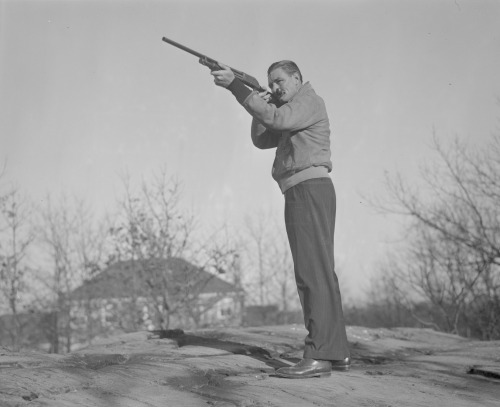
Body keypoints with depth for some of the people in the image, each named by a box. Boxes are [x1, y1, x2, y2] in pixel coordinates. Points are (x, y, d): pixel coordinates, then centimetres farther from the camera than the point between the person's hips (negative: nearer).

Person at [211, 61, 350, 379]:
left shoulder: (310, 102, -4)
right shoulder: (291, 112, 26)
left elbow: (275, 119, -21)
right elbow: (262, 139, 18)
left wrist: (235, 85, -24)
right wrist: (261, 107, 2)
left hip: (309, 189, -10)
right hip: (303, 194, 10)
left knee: (313, 271, -16)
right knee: (320, 272, 10)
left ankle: (319, 356, -23)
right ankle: (337, 352, 14)